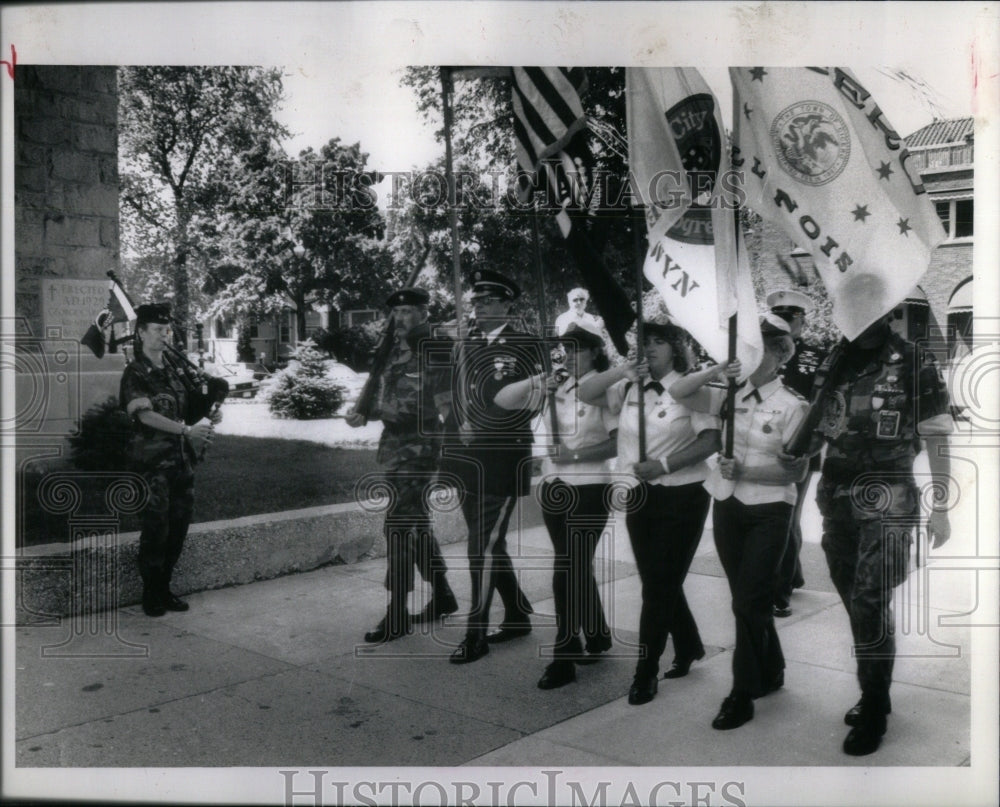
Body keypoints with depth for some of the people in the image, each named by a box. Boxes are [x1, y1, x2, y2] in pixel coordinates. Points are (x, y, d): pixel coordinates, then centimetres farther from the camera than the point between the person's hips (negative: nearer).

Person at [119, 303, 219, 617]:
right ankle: (151, 596, 10)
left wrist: (208, 417, 1)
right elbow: (146, 415, -19)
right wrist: (187, 429, -26)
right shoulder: (135, 374, -7)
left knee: (179, 525, 10)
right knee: (156, 527, -3)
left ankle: (165, 589, 23)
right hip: (152, 459, -6)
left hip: (181, 457, 7)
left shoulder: (173, 370, 12)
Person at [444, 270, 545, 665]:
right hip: (468, 459, 7)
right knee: (489, 543, 15)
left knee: (484, 547, -7)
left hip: (504, 459, -6)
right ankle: (518, 615, 31)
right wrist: (459, 426, -1)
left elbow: (533, 400, -9)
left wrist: (484, 429, -13)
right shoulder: (463, 344, 12)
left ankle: (476, 635, 3)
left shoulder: (527, 346, -5)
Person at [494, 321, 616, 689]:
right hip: (554, 489, 6)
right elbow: (502, 401, 5)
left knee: (569, 572, -5)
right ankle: (596, 637, 34)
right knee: (578, 568, 16)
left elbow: (619, 442, -14)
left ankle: (564, 658, 3)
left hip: (588, 491, -6)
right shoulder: (553, 386, 7)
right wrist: (535, 382, -10)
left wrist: (574, 455, -19)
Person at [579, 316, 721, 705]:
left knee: (660, 584, -2)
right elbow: (586, 394, 2)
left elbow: (710, 440, -15)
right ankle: (689, 646, 38)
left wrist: (664, 464, -23)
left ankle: (645, 672, 10)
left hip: (681, 496, -5)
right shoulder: (628, 387, 6)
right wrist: (619, 371, -11)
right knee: (658, 582, 15)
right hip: (638, 495, 5)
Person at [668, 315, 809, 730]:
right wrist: (716, 370, -13)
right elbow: (678, 393, 1)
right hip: (727, 507, 5)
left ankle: (743, 695, 7)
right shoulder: (732, 396, 3)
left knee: (748, 602, -4)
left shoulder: (792, 405, -10)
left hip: (768, 513, -5)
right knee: (750, 598, 17)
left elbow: (795, 470, -14)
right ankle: (770, 672, 36)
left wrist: (743, 472, -24)